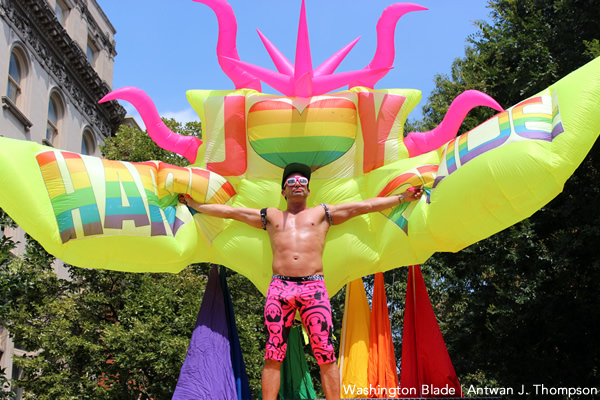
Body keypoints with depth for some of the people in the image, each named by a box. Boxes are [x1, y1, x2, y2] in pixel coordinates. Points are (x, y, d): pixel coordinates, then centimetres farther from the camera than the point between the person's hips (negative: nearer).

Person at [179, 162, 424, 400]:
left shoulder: (322, 213, 20)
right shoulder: (271, 216, 23)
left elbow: (365, 206, 18)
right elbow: (229, 211, 26)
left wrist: (401, 198, 15)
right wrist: (194, 205, 26)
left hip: (314, 287, -1)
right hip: (279, 287, 1)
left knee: (326, 355, -8)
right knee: (273, 355, -4)